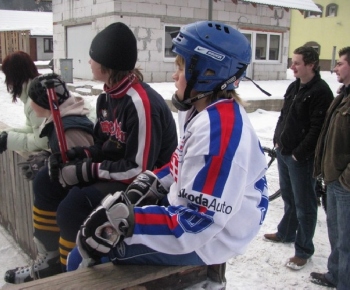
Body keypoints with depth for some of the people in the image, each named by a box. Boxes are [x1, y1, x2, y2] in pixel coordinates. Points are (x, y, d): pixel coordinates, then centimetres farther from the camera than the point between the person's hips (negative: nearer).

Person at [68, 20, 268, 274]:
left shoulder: (220, 130, -29)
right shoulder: (205, 112, 3)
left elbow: (198, 222, -30)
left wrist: (124, 218, -29)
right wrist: (145, 185, 3)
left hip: (205, 241, -10)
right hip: (186, 213, 10)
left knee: (85, 258, -8)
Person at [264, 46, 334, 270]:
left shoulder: (321, 92, -17)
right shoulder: (294, 87, 11)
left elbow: (317, 129, -21)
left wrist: (299, 153, -18)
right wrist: (277, 140, 7)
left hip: (302, 158, -8)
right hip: (283, 152, 9)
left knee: (304, 203, 3)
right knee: (289, 197, 23)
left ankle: (304, 250, 16)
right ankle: (286, 233, 41)